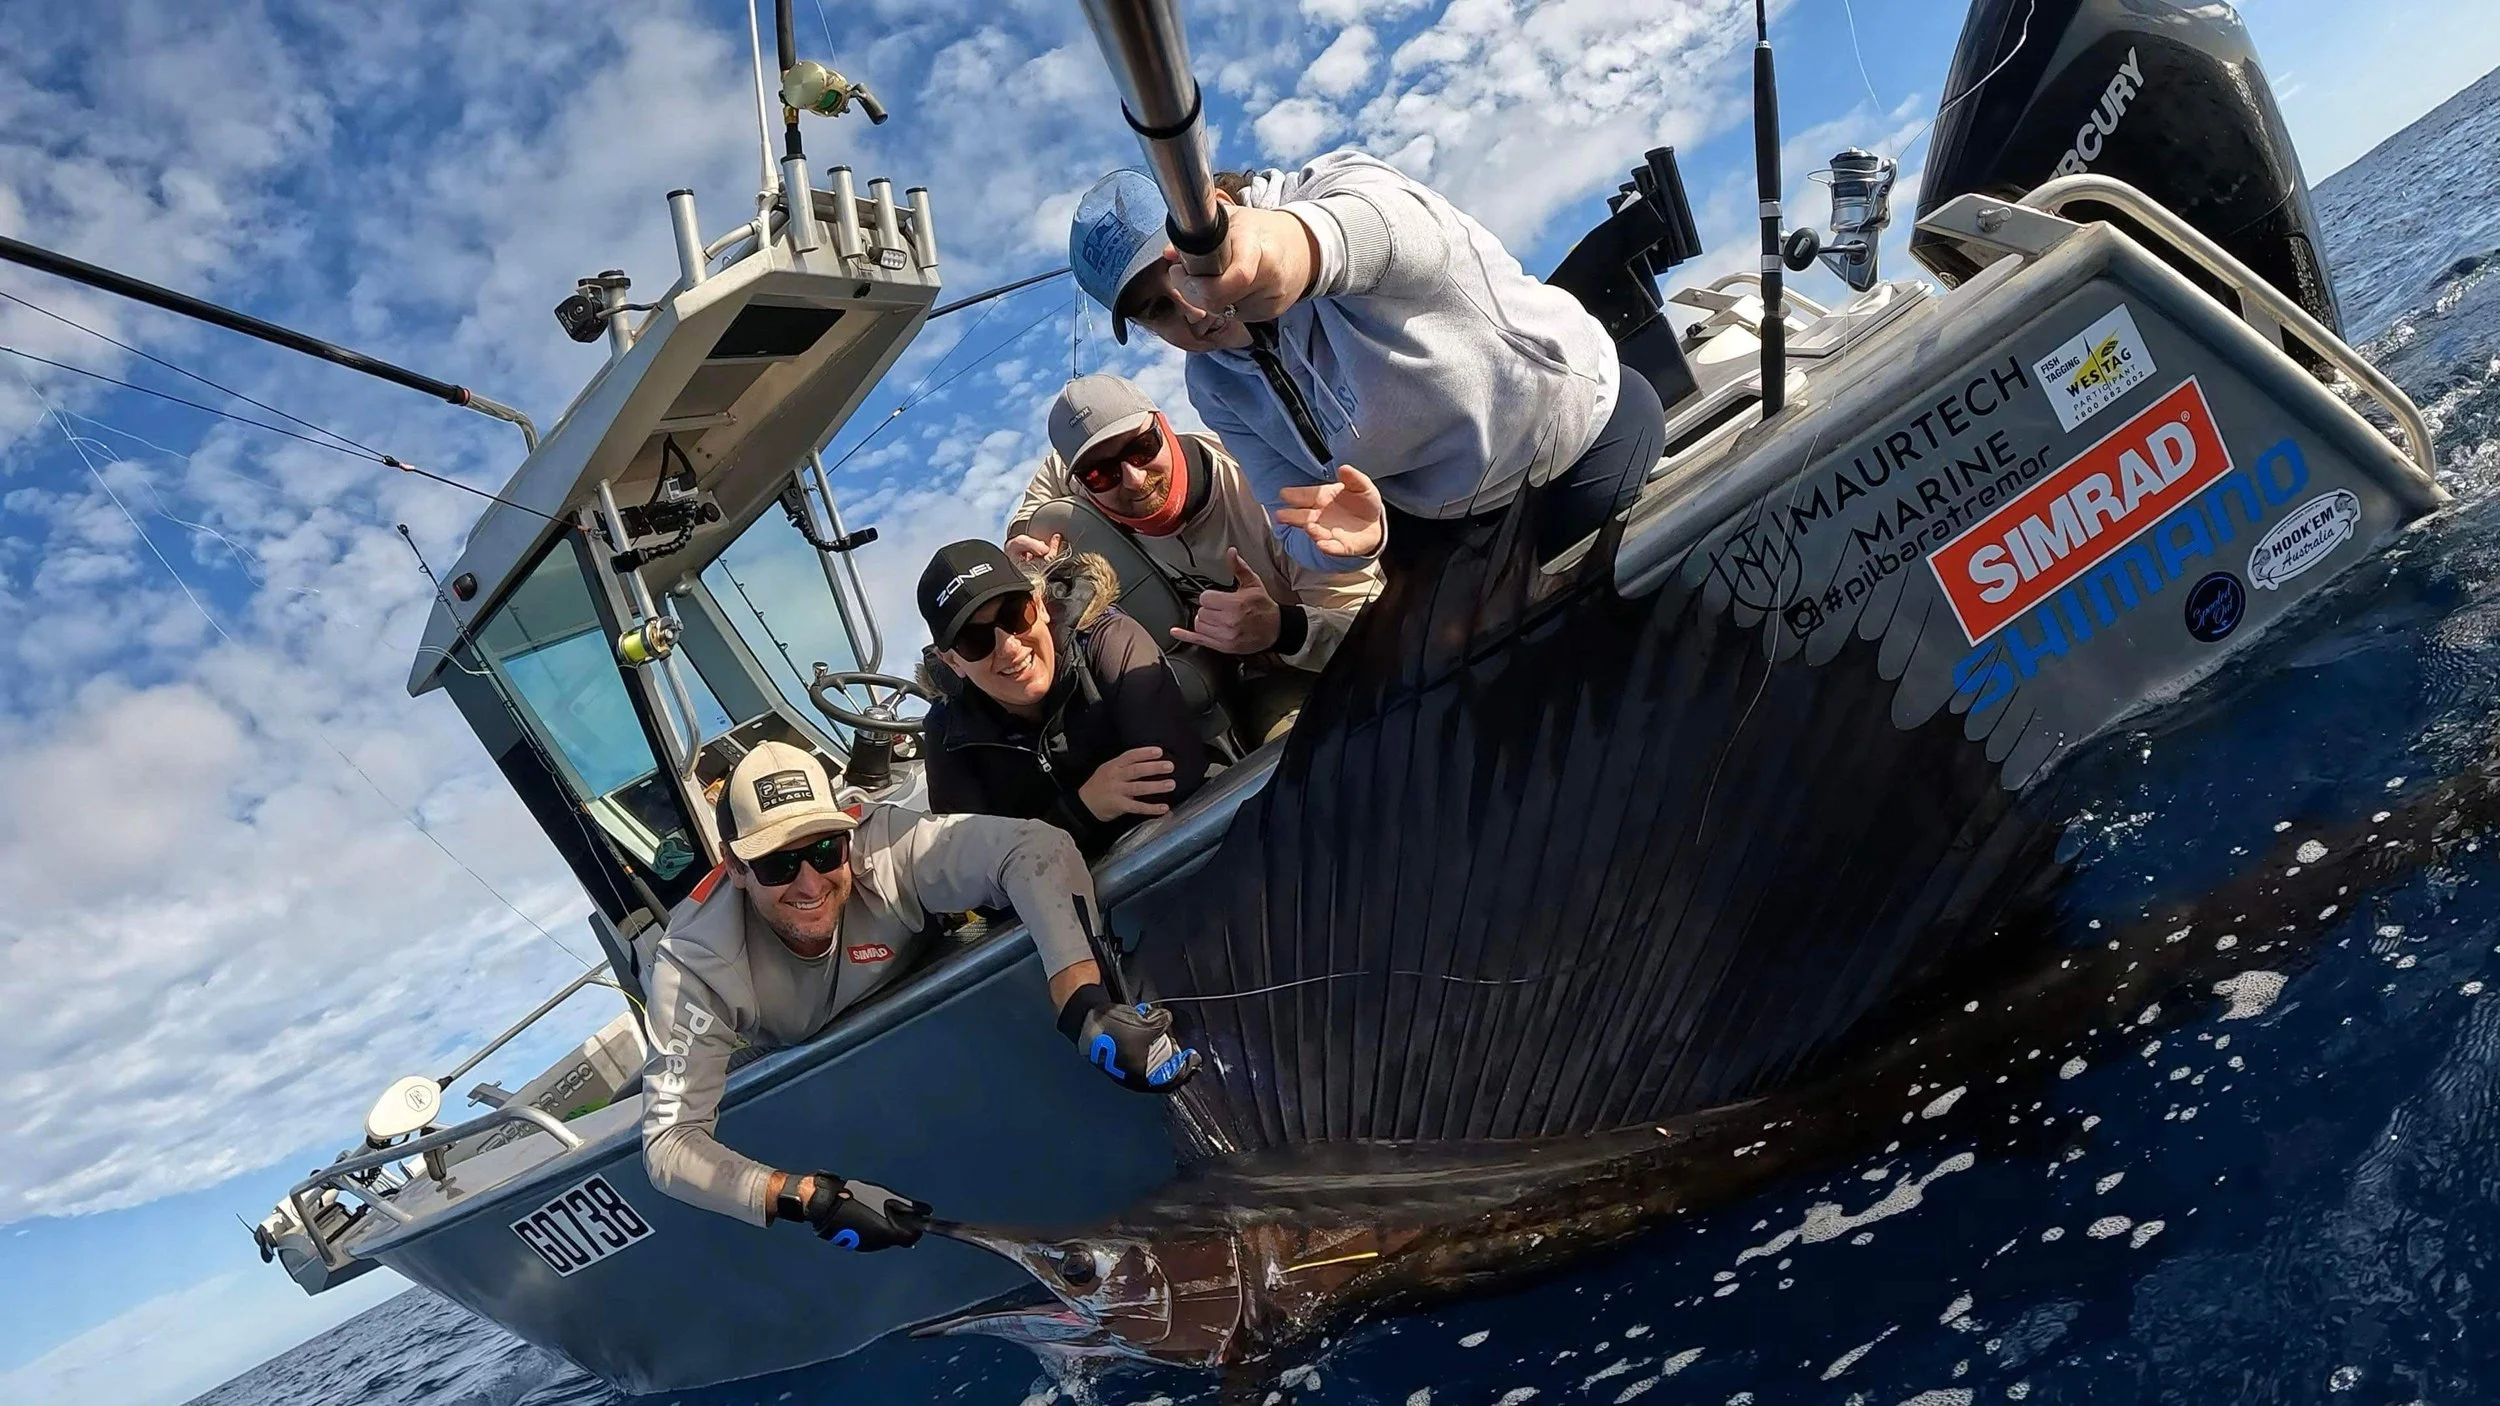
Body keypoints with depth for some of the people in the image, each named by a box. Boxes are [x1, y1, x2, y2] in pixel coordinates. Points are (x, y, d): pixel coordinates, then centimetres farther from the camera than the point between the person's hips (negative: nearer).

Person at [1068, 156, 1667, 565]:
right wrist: (1359, 534, -34)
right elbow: (1297, 522, -6)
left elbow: (1393, 222, -54)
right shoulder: (1217, 387, -7)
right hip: (1450, 523, 6)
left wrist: (1288, 243, -81)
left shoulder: (1330, 195, -26)